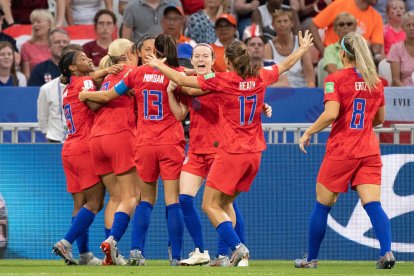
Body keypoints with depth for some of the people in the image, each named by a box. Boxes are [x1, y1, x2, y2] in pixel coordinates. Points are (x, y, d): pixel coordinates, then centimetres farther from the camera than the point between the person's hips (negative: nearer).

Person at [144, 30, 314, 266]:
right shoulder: (261, 78, 4)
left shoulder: (222, 80, -12)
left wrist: (159, 66, 8)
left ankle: (238, 246, -18)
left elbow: (182, 81, -8)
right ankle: (231, 255, 8)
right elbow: (286, 65, 24)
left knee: (210, 205, -1)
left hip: (232, 153, -6)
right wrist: (304, 48, 42)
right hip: (254, 152, 6)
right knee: (225, 203, 17)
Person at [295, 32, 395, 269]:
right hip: (369, 149, 4)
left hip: (341, 150, -4)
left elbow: (330, 114, -20)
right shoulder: (375, 81, 8)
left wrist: (309, 132, -6)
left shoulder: (335, 79, -8)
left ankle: (312, 259, 18)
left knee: (322, 206, 10)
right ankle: (387, 252, -24)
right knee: (373, 204, -4)